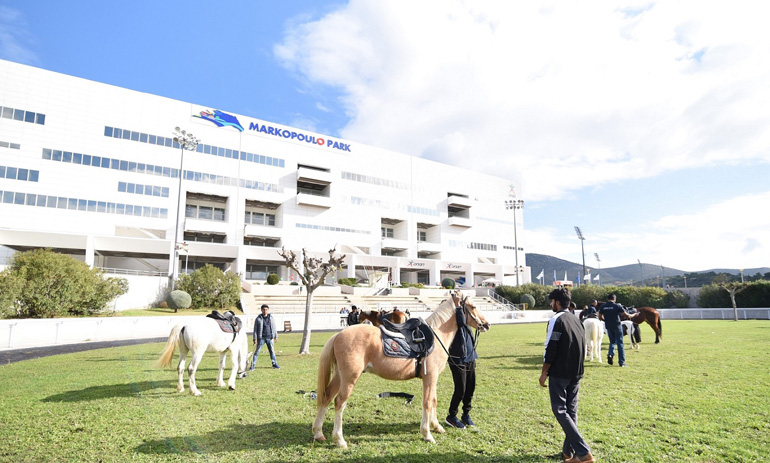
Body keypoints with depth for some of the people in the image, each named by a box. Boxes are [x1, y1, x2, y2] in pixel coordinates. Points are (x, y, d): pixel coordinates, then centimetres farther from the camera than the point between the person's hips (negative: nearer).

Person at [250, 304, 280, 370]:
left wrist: (276, 336, 12)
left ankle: (274, 364, 19)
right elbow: (255, 329, -1)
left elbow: (274, 327, 13)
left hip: (270, 338, 2)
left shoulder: (272, 317, 7)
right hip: (261, 338, -2)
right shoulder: (258, 318, -1)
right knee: (257, 351, -2)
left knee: (272, 351, 8)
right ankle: (253, 365, 6)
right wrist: (255, 338, -6)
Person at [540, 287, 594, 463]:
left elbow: (551, 349, -17)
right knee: (571, 411, 13)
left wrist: (544, 372, -9)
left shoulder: (556, 320, -15)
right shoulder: (576, 319, 10)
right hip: (576, 373, 8)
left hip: (559, 373, -8)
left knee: (560, 410, -2)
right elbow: (582, 347, 16)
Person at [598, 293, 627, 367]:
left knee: (612, 341, 20)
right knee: (620, 343, 6)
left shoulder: (603, 306, 1)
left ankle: (610, 354, -6)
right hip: (617, 326, -3)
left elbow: (600, 317, 3)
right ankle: (621, 362, 7)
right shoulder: (617, 306, -9)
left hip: (608, 326, 3)